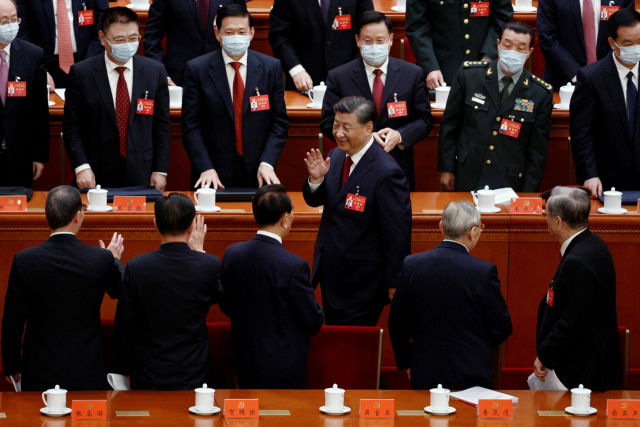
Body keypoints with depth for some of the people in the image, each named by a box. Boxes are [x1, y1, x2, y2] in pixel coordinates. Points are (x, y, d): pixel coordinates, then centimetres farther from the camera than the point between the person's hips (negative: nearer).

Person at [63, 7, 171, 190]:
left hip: (141, 176, 2)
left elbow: (162, 127, 7)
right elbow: (72, 127, -1)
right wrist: (81, 167, -12)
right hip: (96, 178, -1)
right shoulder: (81, 73, -2)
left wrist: (160, 171, 1)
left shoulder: (155, 72, 4)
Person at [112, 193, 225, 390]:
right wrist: (198, 250, 18)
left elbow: (124, 327, -5)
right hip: (194, 377, 0)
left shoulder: (136, 267, -12)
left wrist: (122, 372, 7)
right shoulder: (210, 265, -11)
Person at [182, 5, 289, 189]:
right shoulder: (197, 69, -1)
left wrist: (267, 164, -10)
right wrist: (205, 168, -15)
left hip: (257, 174, 1)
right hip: (215, 175, -1)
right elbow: (191, 126, -4)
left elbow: (279, 123, 3)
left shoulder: (271, 68, 4)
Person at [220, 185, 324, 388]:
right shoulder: (294, 266, -23)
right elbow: (314, 322, -13)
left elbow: (227, 307, 8)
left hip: (244, 362, 6)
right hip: (283, 370, -6)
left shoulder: (232, 254, -5)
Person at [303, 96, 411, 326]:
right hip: (330, 276, 8)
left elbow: (397, 234, -18)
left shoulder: (387, 173, -22)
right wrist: (316, 179, -10)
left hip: (361, 285, -8)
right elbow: (315, 201, 13)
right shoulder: (336, 156, 3)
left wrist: (394, 284, -14)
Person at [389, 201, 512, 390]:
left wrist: (407, 363, 18)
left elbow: (398, 323, 4)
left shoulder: (412, 265, -4)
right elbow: (501, 328, -5)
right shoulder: (484, 271, -13)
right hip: (472, 377, -3)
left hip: (424, 374, 3)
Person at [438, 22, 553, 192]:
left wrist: (527, 196, -2)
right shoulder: (469, 74, -1)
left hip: (509, 184, -1)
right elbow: (449, 125, 5)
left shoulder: (541, 94, -3)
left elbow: (537, 150, 1)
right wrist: (446, 169, 3)